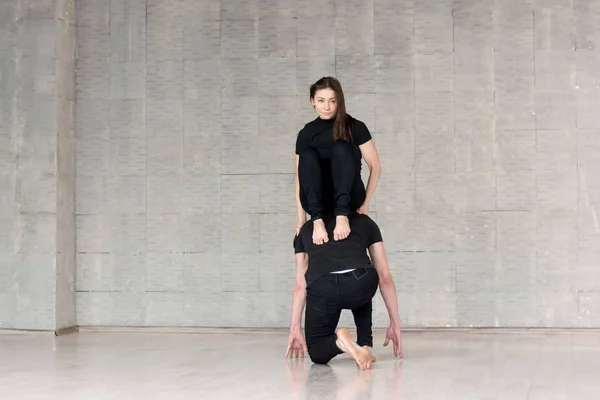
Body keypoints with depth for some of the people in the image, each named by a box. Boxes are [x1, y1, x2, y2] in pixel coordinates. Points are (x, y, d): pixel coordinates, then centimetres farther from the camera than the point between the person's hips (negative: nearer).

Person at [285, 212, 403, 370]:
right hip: (361, 283, 1)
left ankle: (339, 341, -12)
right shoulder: (365, 222, 31)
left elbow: (300, 285, 31)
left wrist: (295, 329, 34)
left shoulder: (306, 229, 34)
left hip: (321, 288, -1)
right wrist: (395, 324, 33)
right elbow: (385, 278, 28)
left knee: (317, 352, 21)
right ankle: (365, 347, 22)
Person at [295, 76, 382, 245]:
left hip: (349, 198, -2)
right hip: (316, 201, 2)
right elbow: (300, 178, 3)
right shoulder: (306, 133, 6)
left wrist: (365, 204, -6)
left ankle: (342, 214, -39)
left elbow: (375, 167, 0)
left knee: (341, 147, -25)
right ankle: (317, 220, -38)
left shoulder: (355, 127, 0)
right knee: (308, 153, -24)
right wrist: (301, 217, -5)